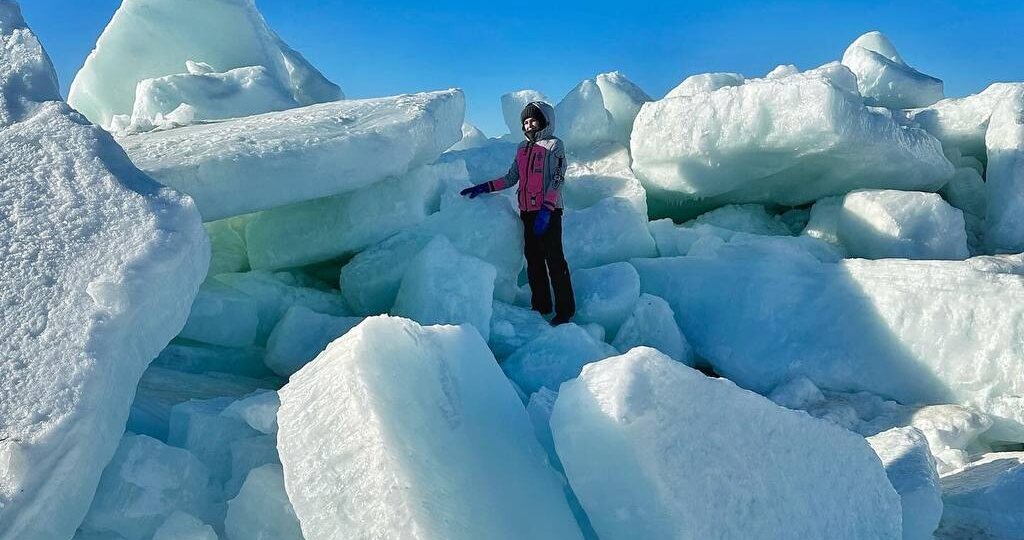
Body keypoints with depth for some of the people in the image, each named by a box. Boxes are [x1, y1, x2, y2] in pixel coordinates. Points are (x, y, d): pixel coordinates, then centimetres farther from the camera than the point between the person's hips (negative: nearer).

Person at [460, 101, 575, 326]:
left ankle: (565, 310, -3)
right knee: (533, 260, 8)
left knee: (554, 260, -8)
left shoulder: (554, 144, -1)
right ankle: (541, 305, 17)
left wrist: (546, 210, -19)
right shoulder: (522, 148, 19)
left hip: (548, 212, -7)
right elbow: (511, 178, 19)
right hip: (527, 212, 7)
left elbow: (557, 180, -10)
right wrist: (485, 187, 7)